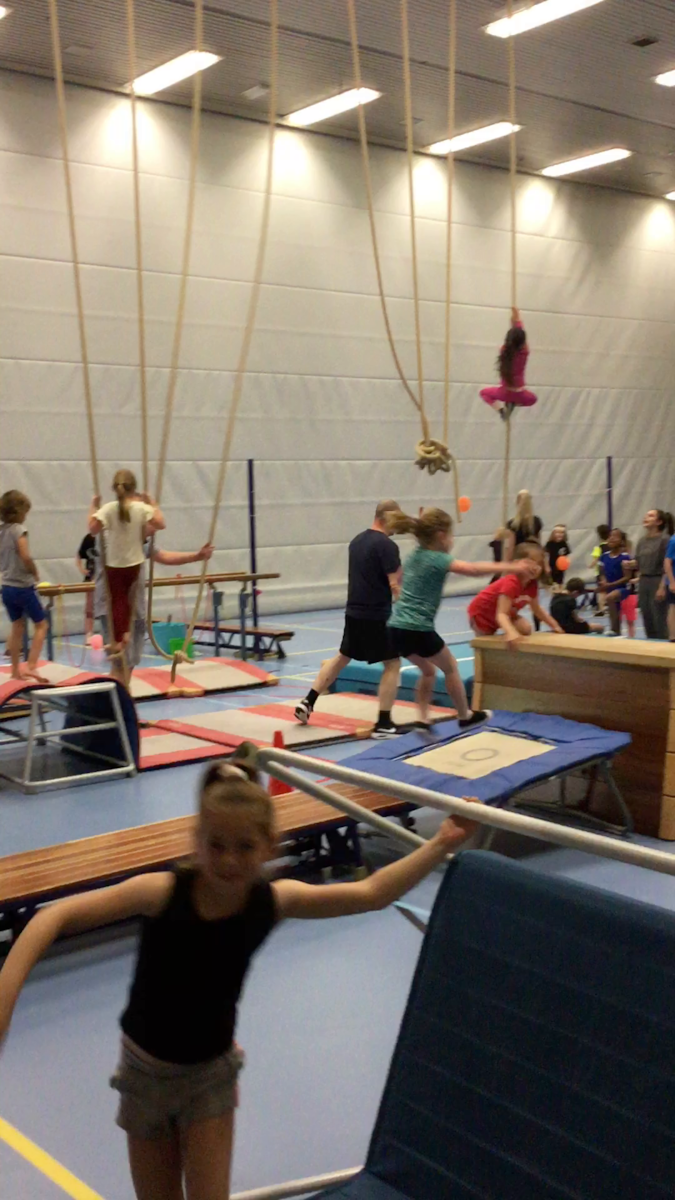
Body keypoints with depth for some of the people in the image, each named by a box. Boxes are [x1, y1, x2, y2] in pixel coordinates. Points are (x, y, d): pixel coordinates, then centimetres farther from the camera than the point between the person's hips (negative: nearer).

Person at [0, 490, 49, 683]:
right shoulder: (18, 529, -16)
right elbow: (25, 557, -24)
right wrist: (35, 573, -9)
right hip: (23, 586, -7)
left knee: (17, 627, 16)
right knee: (41, 625, 3)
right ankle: (31, 666, -6)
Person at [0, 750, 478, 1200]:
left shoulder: (274, 900, -19)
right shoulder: (162, 892, -28)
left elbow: (374, 893, -15)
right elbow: (56, 917, -30)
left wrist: (442, 845, -22)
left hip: (212, 1071, 1)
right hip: (147, 1068, -1)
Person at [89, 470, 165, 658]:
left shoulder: (108, 508, -15)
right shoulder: (142, 508, -10)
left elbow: (93, 529, -18)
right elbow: (161, 524, -10)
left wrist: (94, 507, -6)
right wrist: (152, 505, 2)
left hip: (114, 563, -2)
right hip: (134, 562, 2)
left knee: (117, 601, 7)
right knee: (127, 598, 24)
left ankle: (118, 640, 9)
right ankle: (126, 632, 24)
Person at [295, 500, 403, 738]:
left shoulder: (357, 540, 10)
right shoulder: (387, 545, -16)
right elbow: (395, 585, -19)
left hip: (354, 612, 8)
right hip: (377, 615, -8)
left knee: (342, 657, 22)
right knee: (392, 664, 2)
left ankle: (307, 703, 22)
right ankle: (383, 723, -1)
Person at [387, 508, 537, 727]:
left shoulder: (415, 555, 15)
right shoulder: (437, 559, -10)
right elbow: (472, 569, -25)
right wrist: (511, 567, -24)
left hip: (397, 627, 8)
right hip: (418, 629, -8)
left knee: (428, 670, 25)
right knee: (450, 668, 15)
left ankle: (423, 719, 18)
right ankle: (465, 717, 26)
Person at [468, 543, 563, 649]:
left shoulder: (532, 584, -14)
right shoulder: (511, 583, -41)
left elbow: (537, 609, 4)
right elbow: (501, 614, -49)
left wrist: (555, 626, 0)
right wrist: (511, 633, -67)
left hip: (503, 614, 8)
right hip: (481, 612, -8)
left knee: (526, 629, -12)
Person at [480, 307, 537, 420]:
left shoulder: (504, 351, -10)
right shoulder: (524, 353, -11)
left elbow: (512, 337, 7)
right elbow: (520, 336, 4)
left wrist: (513, 323, 18)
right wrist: (517, 321, 17)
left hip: (505, 393, 0)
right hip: (519, 395, 0)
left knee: (484, 392, 29)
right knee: (532, 399, 35)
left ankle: (500, 409, 3)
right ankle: (513, 404, 6)